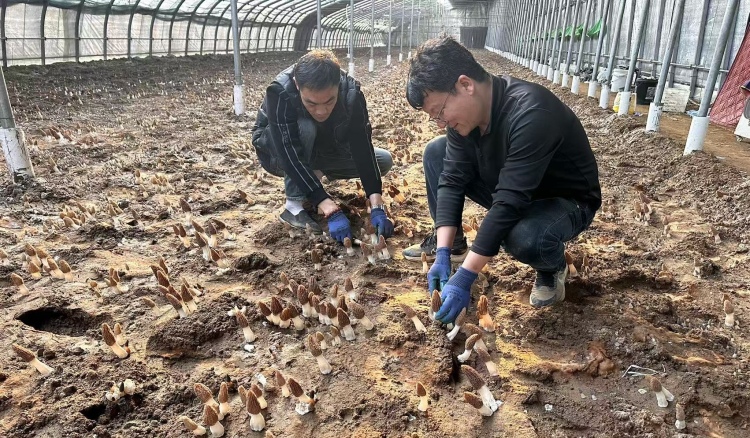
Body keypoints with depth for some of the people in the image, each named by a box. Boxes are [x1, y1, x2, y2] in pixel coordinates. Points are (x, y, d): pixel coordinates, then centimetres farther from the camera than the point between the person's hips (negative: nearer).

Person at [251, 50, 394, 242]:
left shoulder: (351, 92, -29)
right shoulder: (280, 92, -38)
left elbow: (363, 149, -32)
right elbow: (291, 158, -43)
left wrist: (377, 208, -41)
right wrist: (332, 211, -49)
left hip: (323, 149, 4)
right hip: (277, 152, -4)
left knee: (384, 161, -10)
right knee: (304, 128, -37)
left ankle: (315, 177, 8)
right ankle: (294, 206, -21)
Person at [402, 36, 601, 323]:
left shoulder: (530, 114, -36)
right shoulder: (465, 111, -13)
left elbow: (508, 205, -39)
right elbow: (452, 179, -13)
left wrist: (464, 277, -38)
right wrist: (443, 254, -21)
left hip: (567, 201, -6)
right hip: (509, 191, 7)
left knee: (522, 237, -40)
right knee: (436, 152, -5)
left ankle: (553, 267, -3)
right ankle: (451, 243, 10)